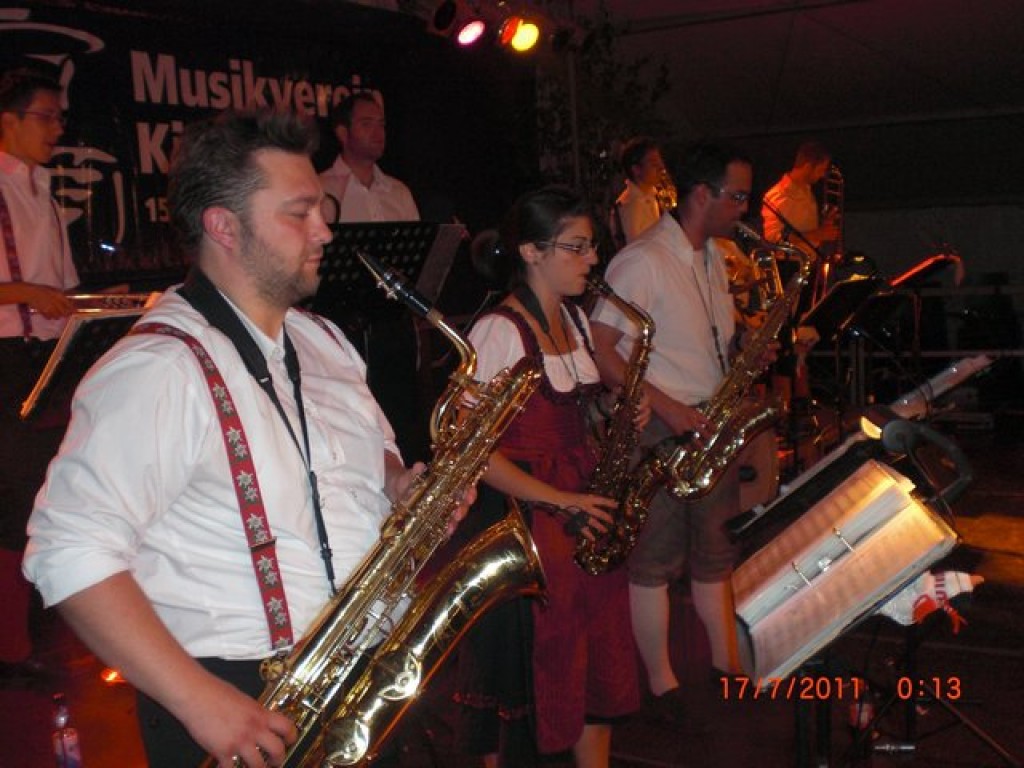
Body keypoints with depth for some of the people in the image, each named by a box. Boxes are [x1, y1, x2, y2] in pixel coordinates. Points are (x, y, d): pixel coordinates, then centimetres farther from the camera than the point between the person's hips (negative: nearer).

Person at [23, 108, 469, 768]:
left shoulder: (325, 344, 10)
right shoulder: (155, 371, -16)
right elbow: (71, 554, -21)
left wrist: (401, 484, 1)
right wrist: (198, 699, -23)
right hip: (244, 706, -7)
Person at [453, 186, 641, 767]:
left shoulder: (575, 320, 10)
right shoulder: (501, 331, -15)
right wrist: (557, 501, -20)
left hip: (587, 514, 8)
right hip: (524, 520, -8)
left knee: (600, 665, 15)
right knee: (527, 672, 4)